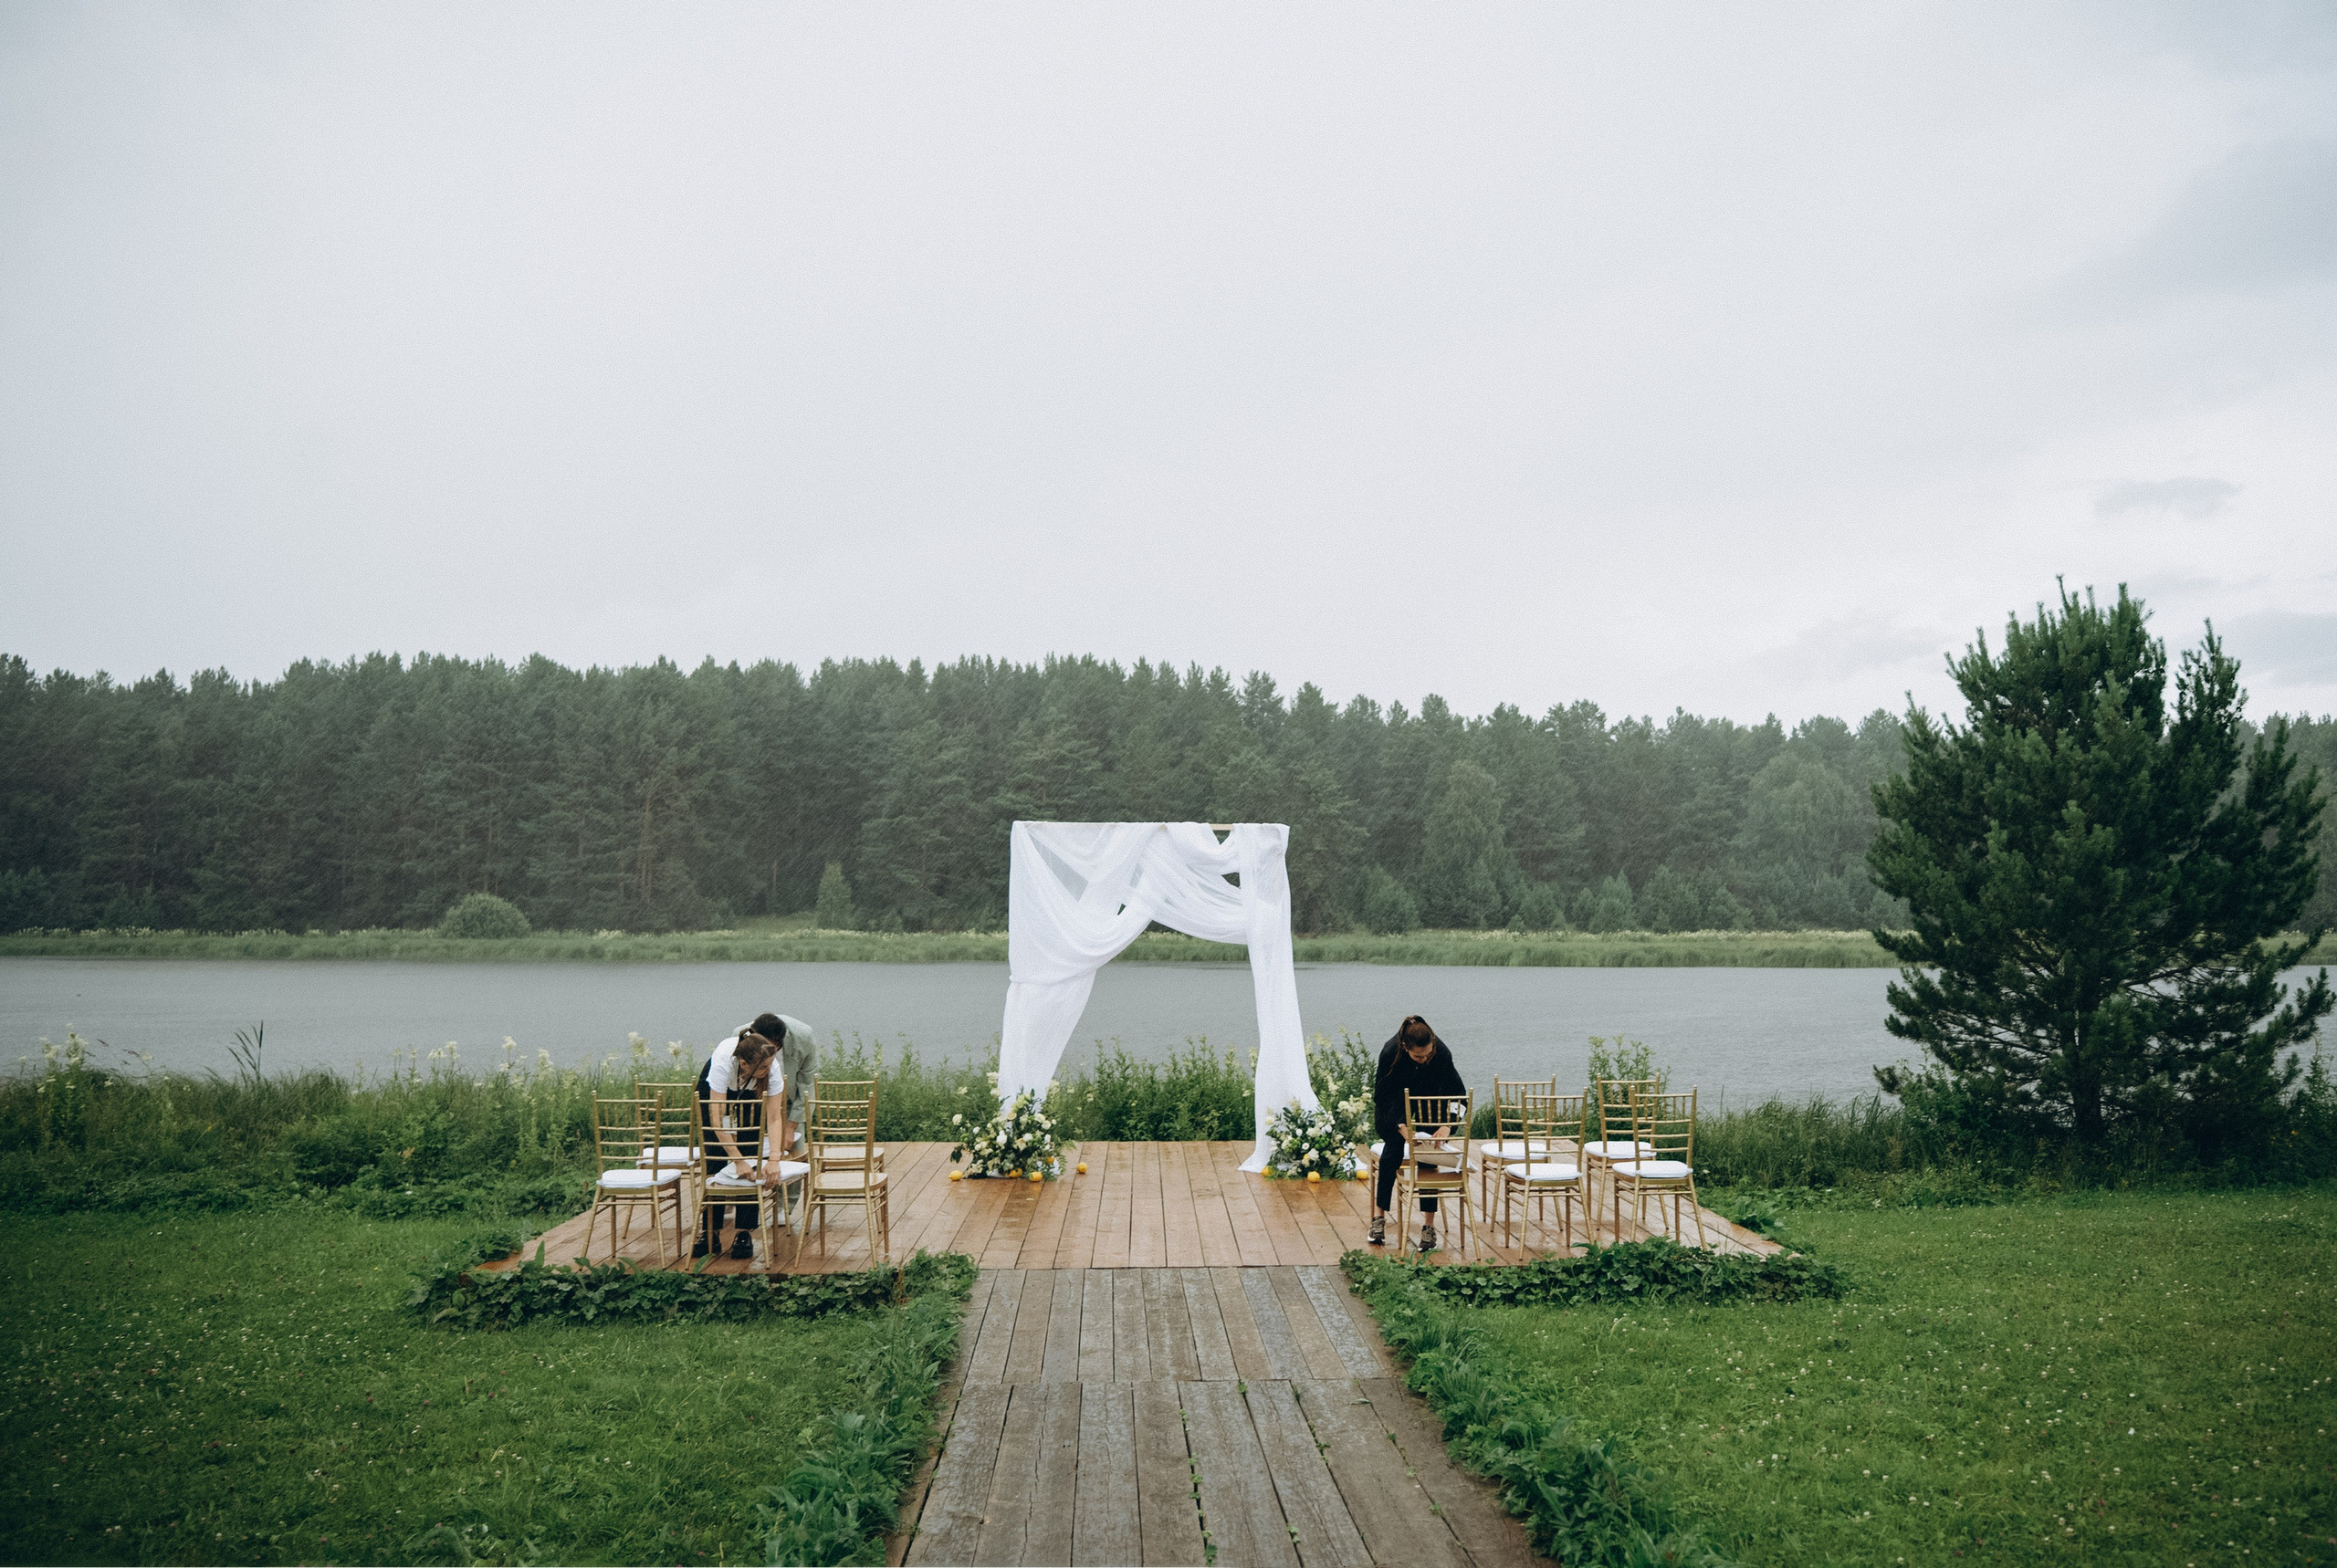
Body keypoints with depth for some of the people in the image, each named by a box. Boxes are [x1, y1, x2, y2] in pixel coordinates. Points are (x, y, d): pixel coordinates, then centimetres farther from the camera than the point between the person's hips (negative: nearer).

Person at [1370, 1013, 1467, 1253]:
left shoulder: (1441, 1053, -30)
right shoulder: (1390, 1052, -33)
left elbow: (1457, 1091, -20)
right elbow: (1383, 1096, -25)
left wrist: (1446, 1125, -33)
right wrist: (1402, 1128, -36)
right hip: (1392, 1108, -1)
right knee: (1394, 1147, -18)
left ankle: (1429, 1225, -10)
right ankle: (1379, 1216, -11)